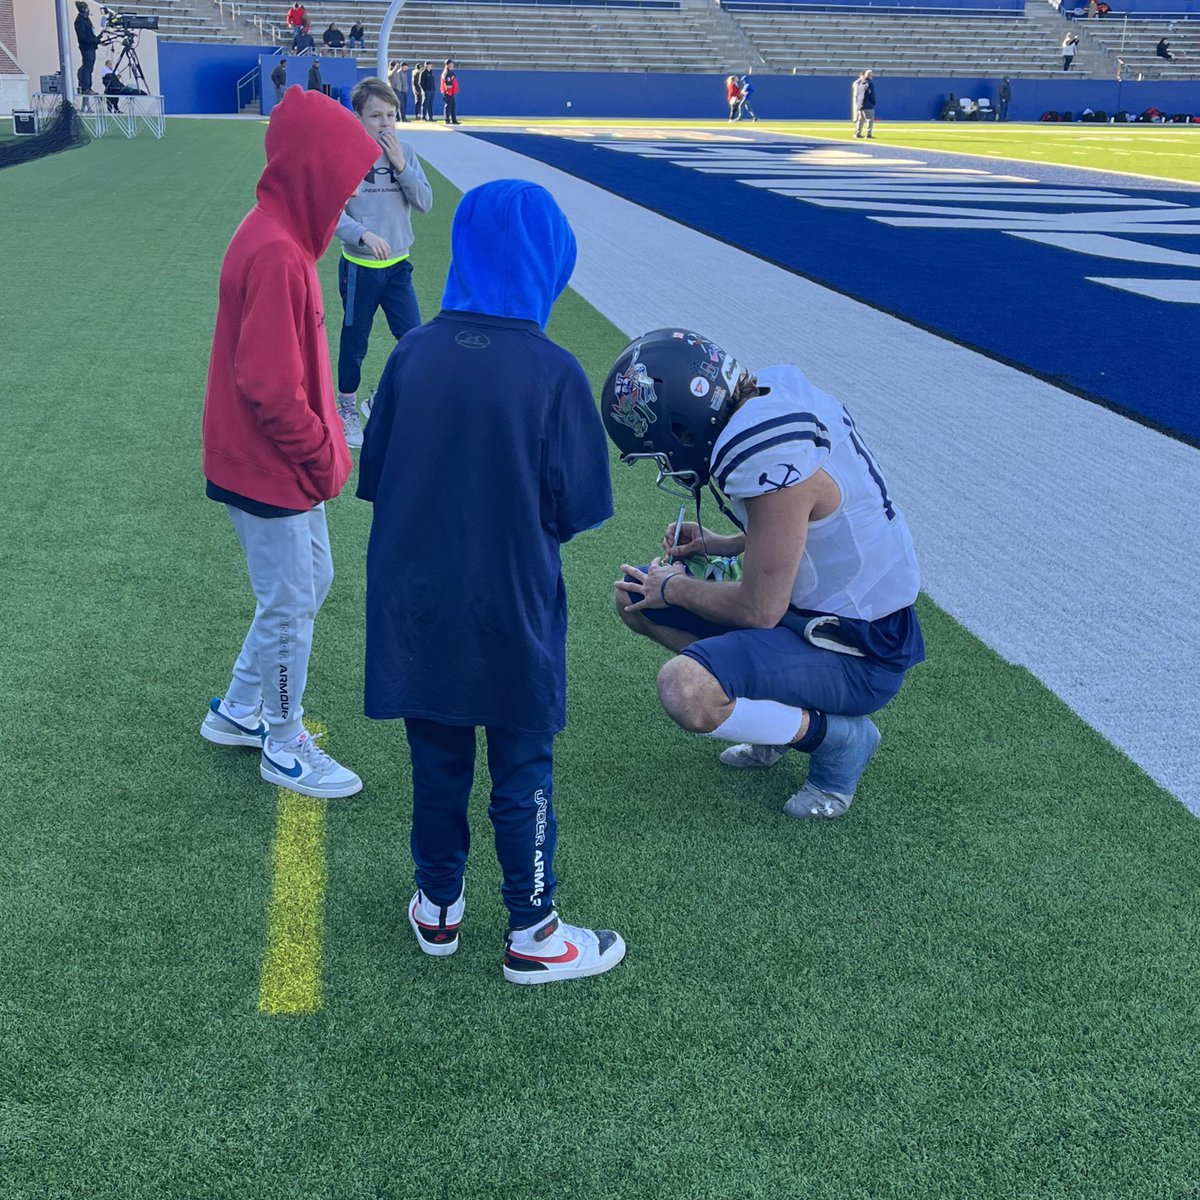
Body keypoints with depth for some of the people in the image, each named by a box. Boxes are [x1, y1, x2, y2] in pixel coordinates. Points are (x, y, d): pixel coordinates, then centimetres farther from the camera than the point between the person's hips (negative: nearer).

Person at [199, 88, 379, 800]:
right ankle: (285, 747, 23)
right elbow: (270, 387, -27)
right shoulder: (275, 254, -25)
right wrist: (324, 455, -15)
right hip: (270, 471, -10)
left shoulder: (281, 237, 7)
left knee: (310, 582, 21)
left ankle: (239, 712, 35)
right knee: (292, 605, 5)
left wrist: (326, 444, 10)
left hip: (287, 463, 10)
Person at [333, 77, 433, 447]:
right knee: (354, 340, 11)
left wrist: (401, 166, -14)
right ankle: (347, 409, 29)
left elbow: (425, 203, -3)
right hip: (358, 266, -3)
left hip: (398, 265, 4)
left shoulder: (404, 153, 1)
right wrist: (364, 234, -32)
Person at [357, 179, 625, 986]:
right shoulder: (553, 373, -16)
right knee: (523, 771, 12)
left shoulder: (413, 355, -7)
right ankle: (533, 935, 25)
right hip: (511, 612, -3)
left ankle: (437, 907, 35)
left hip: (417, 609, 3)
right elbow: (576, 510, -10)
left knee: (438, 761, 19)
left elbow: (376, 480, 1)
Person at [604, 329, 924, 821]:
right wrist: (724, 545, 6)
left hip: (859, 656, -10)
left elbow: (760, 609, -23)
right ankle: (780, 712, 11)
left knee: (686, 692, -31)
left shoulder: (773, 464, -30)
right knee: (635, 598, 9)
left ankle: (839, 736, -6)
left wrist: (674, 588, -6)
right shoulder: (776, 393, -1)